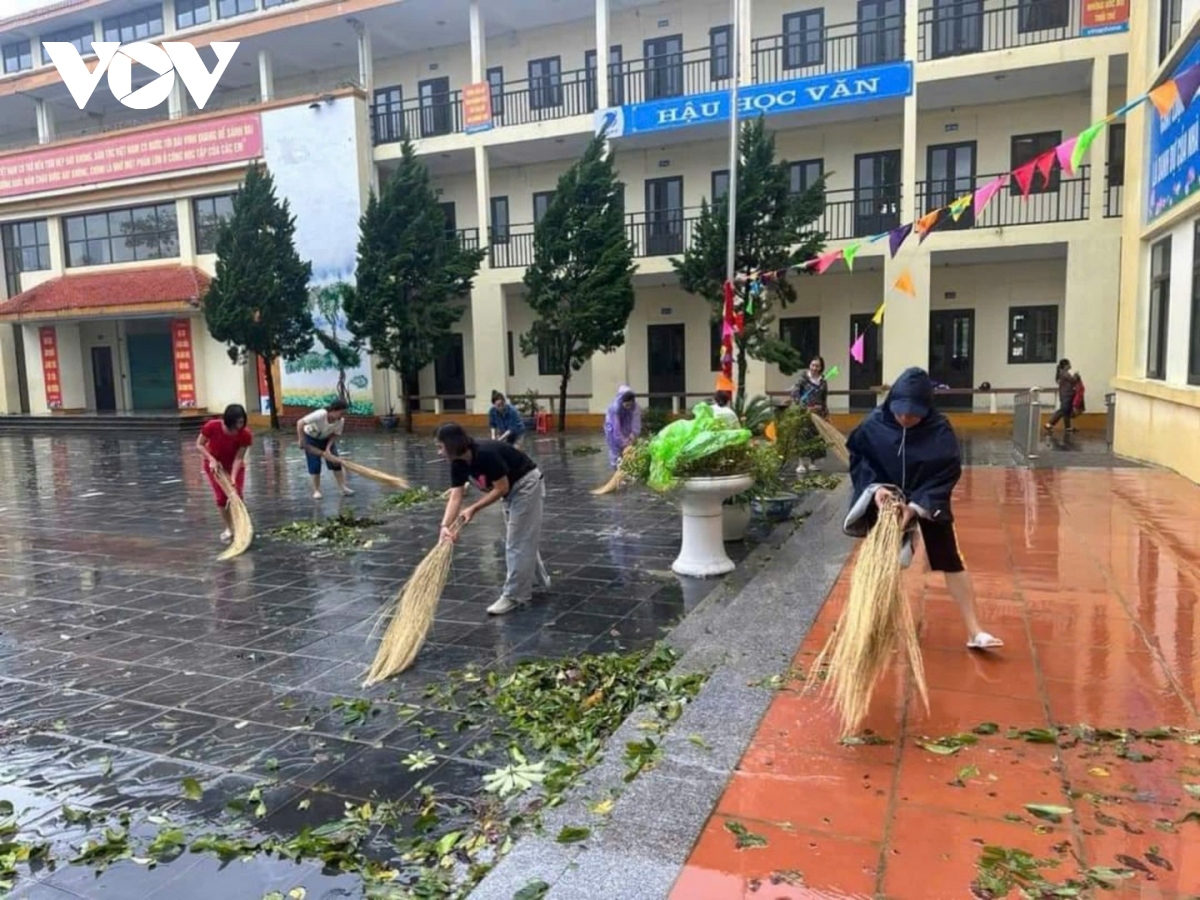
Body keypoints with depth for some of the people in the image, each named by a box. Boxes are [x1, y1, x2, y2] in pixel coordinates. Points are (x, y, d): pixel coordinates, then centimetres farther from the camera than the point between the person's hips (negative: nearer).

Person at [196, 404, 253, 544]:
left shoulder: (245, 435, -30)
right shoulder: (212, 427, -31)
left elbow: (239, 458, -24)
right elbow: (199, 445, -17)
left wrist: (233, 478, -34)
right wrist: (211, 459, -30)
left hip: (235, 466, 0)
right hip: (214, 465, 0)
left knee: (237, 495, -10)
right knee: (221, 497, -5)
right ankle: (229, 528, 12)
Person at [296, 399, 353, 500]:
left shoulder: (341, 420, -24)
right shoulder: (320, 414, -39)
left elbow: (335, 435, -12)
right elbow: (300, 423, -36)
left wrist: (328, 448, -24)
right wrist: (301, 440, -31)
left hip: (326, 439, 4)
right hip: (311, 438, -4)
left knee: (335, 461, -4)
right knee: (314, 464, -6)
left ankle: (343, 487, 2)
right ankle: (316, 490, 7)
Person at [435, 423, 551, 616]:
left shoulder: (486, 454, -32)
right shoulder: (458, 464, -8)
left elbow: (501, 488, -25)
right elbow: (455, 497, -14)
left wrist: (474, 508, -25)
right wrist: (445, 526, -27)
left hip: (527, 484, -9)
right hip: (511, 489, 9)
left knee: (518, 541, -5)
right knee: (519, 539, 21)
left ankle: (513, 596, 2)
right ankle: (539, 580, 38)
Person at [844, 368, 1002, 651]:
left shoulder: (939, 429, -21)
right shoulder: (874, 424, -17)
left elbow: (946, 474, -20)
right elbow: (859, 459, -6)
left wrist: (916, 505, -29)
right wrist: (874, 487, -23)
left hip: (929, 503, -1)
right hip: (885, 500, 1)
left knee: (951, 561, -3)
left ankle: (974, 631, 6)